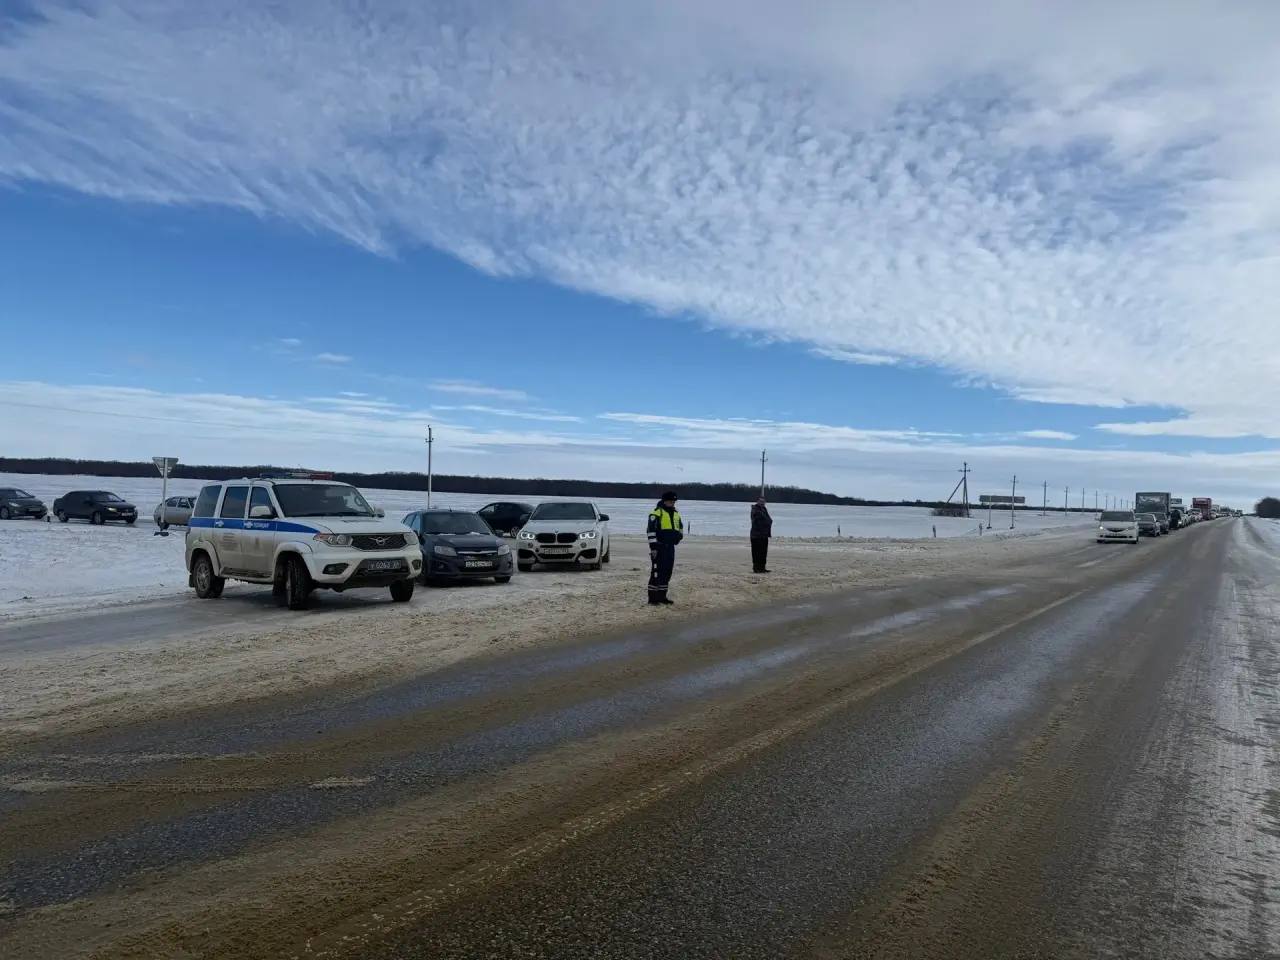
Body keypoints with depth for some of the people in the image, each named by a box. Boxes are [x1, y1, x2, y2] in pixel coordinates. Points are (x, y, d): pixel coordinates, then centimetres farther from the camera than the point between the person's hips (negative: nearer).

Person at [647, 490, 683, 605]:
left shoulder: (676, 513, 15)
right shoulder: (656, 513, -9)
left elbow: (680, 527, 32)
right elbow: (651, 530, -14)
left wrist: (680, 535, 11)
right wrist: (653, 546, -18)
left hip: (670, 547, 8)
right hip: (659, 547, -8)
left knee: (667, 571, 11)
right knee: (656, 571, -7)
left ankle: (662, 595, 20)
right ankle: (652, 597, -3)